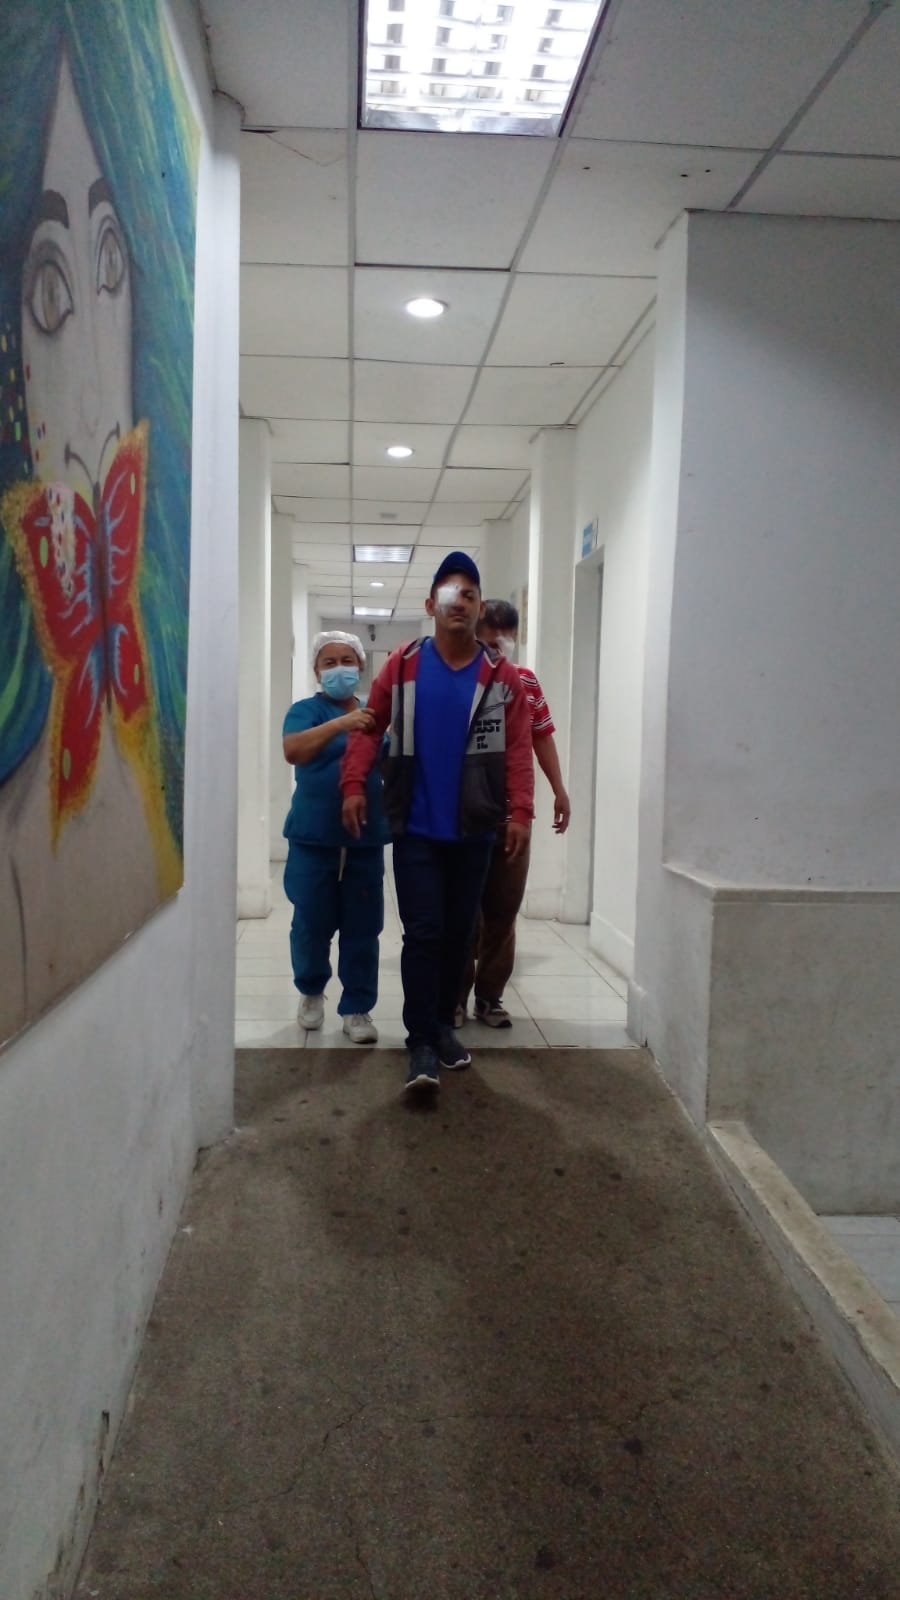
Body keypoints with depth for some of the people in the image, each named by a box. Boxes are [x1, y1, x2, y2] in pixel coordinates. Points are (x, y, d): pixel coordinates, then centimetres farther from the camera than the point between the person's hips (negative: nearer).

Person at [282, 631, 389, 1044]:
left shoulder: (376, 715, 10)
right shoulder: (307, 709, -1)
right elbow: (292, 750, -21)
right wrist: (339, 723, -32)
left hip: (366, 840, 3)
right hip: (313, 839, -2)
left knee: (363, 930, 5)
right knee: (311, 924, 6)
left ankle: (357, 1008, 16)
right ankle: (311, 991, 31)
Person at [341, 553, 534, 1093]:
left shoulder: (502, 675, 0)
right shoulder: (402, 665, 0)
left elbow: (518, 748, -2)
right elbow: (370, 728, 4)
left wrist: (520, 811, -11)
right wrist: (354, 785, -7)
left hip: (473, 830, 2)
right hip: (416, 828, -1)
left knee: (459, 933, 12)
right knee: (423, 933, -3)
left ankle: (444, 1026, 28)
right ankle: (422, 1043, 4)